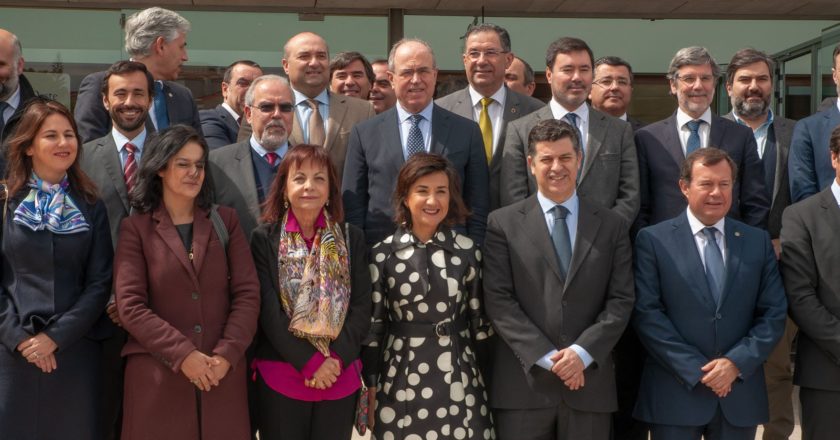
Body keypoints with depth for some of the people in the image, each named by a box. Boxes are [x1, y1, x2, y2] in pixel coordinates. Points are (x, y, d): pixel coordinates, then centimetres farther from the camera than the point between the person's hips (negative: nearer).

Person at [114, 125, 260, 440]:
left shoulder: (225, 221, 9)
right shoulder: (135, 228, 2)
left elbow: (247, 293, 2)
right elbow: (130, 305, -6)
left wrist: (226, 355, -11)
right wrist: (182, 355, -15)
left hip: (222, 372, 2)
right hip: (157, 375, -2)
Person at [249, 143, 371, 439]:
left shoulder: (351, 239, 6)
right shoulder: (265, 239, -1)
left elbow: (362, 308, 1)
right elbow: (268, 311, -8)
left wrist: (336, 360, -12)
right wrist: (310, 362, -14)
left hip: (341, 378, 2)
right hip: (280, 379, -2)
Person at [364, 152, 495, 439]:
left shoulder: (468, 251, 0)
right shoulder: (382, 254, -3)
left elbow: (480, 320, 5)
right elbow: (372, 324, 1)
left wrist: (484, 376, 6)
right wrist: (370, 385, 1)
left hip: (458, 377, 1)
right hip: (401, 378, -1)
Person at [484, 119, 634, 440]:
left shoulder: (612, 225, 9)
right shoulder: (503, 223, 3)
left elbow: (621, 300, 3)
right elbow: (498, 300, -4)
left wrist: (582, 352, -11)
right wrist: (546, 356, -11)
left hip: (590, 382, 2)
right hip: (523, 384, -1)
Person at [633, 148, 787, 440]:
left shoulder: (758, 241, 8)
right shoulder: (653, 240, -2)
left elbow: (774, 312, 4)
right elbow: (646, 313, -8)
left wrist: (737, 363, -9)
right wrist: (696, 370, -13)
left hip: (741, 392, 3)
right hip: (675, 393, -3)